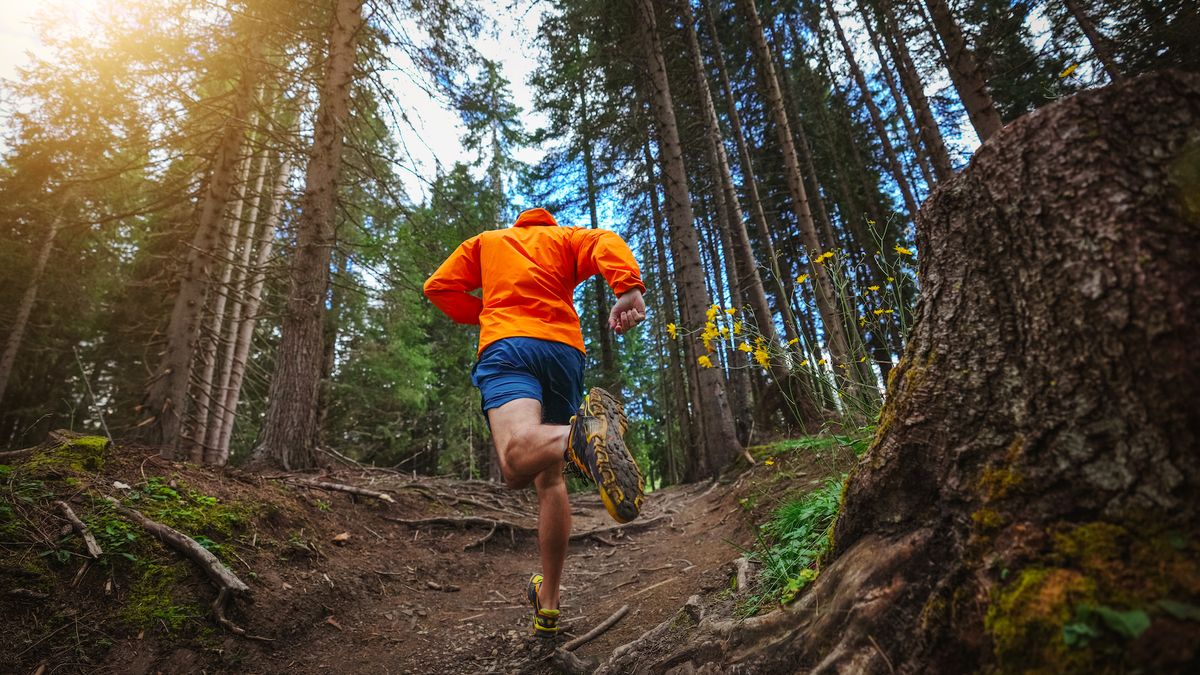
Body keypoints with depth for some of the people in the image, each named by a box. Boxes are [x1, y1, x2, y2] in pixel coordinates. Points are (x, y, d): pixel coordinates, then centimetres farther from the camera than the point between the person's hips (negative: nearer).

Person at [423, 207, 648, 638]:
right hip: (565, 349, 3)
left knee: (518, 461, -26)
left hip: (506, 344, -2)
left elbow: (438, 287, 16)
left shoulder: (486, 241, 29)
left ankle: (582, 433, -59)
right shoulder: (565, 237, 27)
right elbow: (606, 244, 3)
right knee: (550, 477, 11)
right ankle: (548, 604, 16)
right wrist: (629, 287, -17)